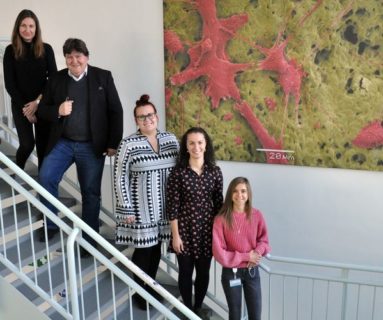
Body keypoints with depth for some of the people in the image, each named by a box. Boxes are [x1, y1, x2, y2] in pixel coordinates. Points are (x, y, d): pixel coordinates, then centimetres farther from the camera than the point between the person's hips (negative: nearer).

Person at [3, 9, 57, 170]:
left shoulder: (46, 49, -1)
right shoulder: (11, 50, -3)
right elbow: (9, 84, -4)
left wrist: (38, 101, -10)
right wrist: (24, 107, -9)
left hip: (43, 104, 1)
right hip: (20, 105, -1)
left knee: (44, 144, 2)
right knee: (27, 144, -8)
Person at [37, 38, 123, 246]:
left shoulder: (103, 77, -1)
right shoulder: (56, 79, 4)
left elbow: (115, 111, -3)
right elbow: (42, 110, 8)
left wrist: (113, 143, -8)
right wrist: (57, 111, -15)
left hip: (92, 146, -2)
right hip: (62, 142, 2)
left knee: (91, 193, 7)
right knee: (45, 178, -16)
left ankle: (89, 239, 21)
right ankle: (50, 224, 7)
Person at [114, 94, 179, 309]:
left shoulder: (171, 139, 3)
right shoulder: (128, 144, -10)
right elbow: (120, 179, -9)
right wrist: (126, 209, -11)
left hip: (165, 206, 4)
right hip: (141, 208, -4)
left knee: (157, 247, 15)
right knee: (144, 249, 5)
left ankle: (151, 287, 34)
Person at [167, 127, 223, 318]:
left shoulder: (215, 171, -1)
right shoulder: (178, 172, -10)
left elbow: (218, 203, 5)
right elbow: (172, 206, -9)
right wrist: (175, 235, -10)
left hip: (207, 230, 3)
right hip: (185, 229, -2)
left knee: (203, 272, 14)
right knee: (186, 272, 10)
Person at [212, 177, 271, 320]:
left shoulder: (257, 215, -6)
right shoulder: (221, 219, -15)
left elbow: (263, 240, 4)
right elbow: (219, 253, -15)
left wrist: (257, 252, -17)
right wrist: (246, 256, -16)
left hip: (252, 271, 2)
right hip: (231, 272, -2)